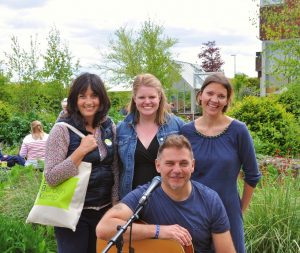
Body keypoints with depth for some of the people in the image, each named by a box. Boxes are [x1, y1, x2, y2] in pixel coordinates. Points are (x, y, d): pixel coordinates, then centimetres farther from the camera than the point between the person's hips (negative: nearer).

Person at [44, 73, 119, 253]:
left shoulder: (109, 126, 1)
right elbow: (51, 177, -17)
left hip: (105, 210, 5)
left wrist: (115, 203, 4)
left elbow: (114, 168, 8)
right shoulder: (63, 129, -13)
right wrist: (81, 150, -23)